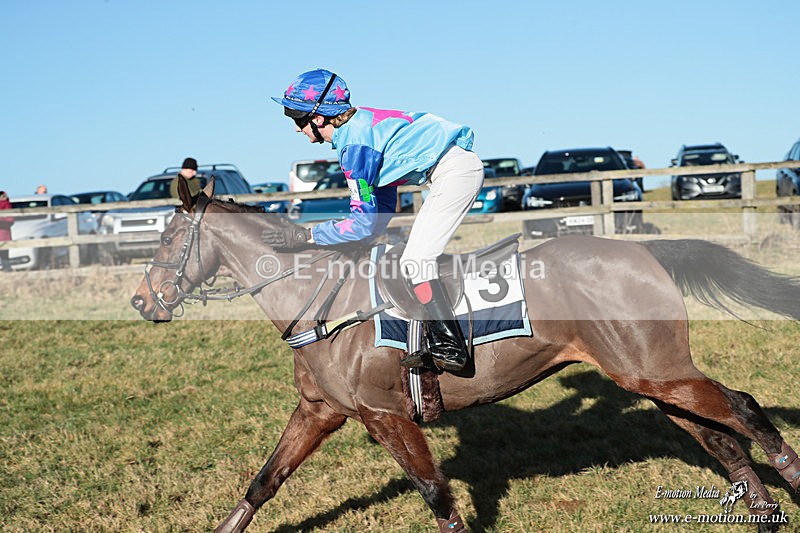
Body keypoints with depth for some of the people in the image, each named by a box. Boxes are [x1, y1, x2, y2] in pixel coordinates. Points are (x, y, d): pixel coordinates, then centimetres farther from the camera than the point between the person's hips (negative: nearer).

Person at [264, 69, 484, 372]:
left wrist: (305, 236, -12)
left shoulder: (355, 144, -19)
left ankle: (449, 347, -14)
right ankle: (438, 344, 15)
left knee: (415, 262, -13)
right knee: (417, 260, 14)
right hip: (460, 167, 10)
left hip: (455, 170, -10)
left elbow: (364, 222, -17)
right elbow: (384, 208, 18)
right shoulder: (359, 125, 11)